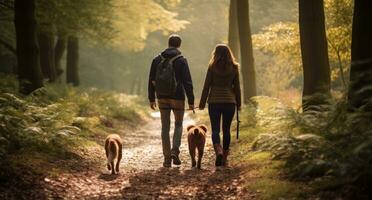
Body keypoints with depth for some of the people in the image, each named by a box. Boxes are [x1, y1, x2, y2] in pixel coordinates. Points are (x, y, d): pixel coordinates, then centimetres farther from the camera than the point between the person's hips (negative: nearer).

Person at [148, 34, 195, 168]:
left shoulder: (157, 60, 3)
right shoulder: (181, 60, -8)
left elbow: (152, 80, 6)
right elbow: (187, 82, -11)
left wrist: (151, 99, 13)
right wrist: (191, 101, -7)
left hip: (162, 97, 3)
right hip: (177, 97, -3)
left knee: (165, 127, 8)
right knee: (178, 124, 14)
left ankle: (167, 159, 7)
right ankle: (175, 151, -6)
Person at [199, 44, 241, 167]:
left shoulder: (212, 67, -5)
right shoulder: (234, 68, 1)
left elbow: (207, 86, -3)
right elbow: (237, 87, 5)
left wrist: (202, 103, 4)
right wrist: (238, 103, 14)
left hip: (214, 102, -2)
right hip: (229, 101, 2)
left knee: (215, 129, 1)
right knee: (226, 129, 11)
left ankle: (218, 151, -23)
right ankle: (224, 158, 14)